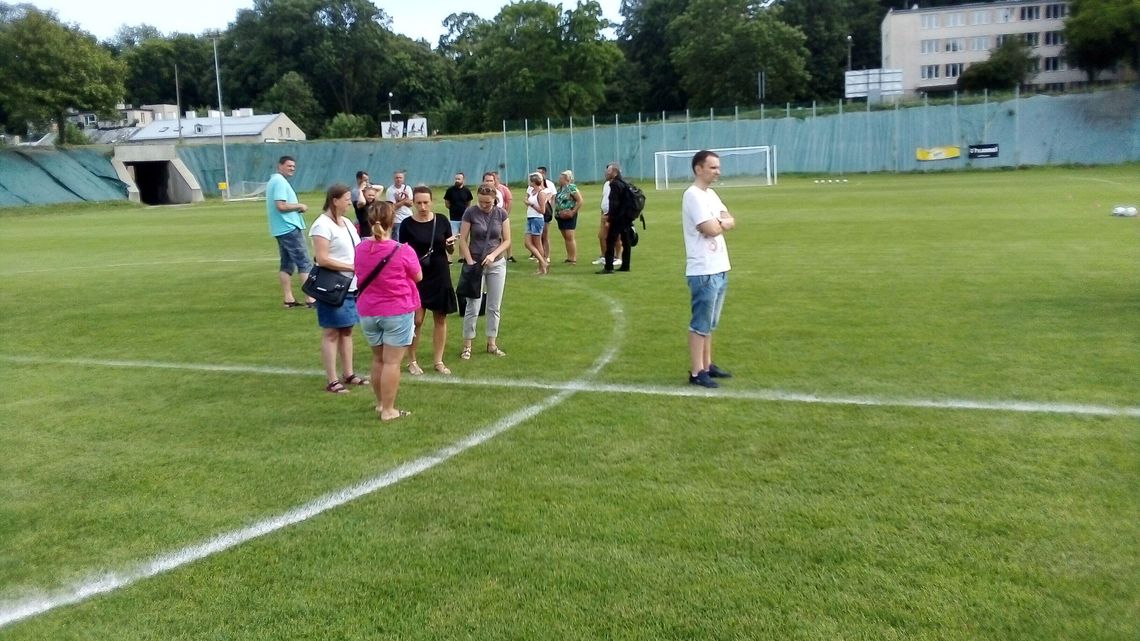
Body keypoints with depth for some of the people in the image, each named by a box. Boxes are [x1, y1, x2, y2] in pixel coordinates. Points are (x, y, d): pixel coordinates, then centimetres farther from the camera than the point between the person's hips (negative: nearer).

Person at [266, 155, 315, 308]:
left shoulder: (274, 181, 18)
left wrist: (296, 208, 7)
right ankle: (310, 298, -11)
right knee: (305, 263, -8)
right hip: (290, 228, -10)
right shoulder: (280, 181, -13)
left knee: (286, 264, 10)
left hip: (281, 229, 10)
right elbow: (281, 205, -23)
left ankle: (289, 299, 11)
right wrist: (300, 206, -10)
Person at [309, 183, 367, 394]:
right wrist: (352, 267, -20)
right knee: (331, 333, -1)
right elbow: (322, 259, -20)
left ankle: (349, 374, 21)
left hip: (350, 286, 8)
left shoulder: (346, 222, 13)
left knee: (347, 330, 13)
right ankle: (332, 381, 3)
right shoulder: (323, 225, -14)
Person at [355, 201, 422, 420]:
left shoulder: (360, 248, -2)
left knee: (378, 359, 19)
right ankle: (388, 410, 4)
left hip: (368, 312, 5)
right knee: (392, 362, 0)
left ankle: (380, 403, 29)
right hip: (398, 312, -5)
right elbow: (418, 277, -2)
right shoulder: (403, 251, -17)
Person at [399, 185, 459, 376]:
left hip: (440, 276, 2)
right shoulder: (407, 224, -6)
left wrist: (451, 244, -16)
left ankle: (438, 360, 19)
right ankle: (412, 361, 14)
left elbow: (450, 251, 5)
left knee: (440, 318, 7)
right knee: (416, 320, -2)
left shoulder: (442, 220, -1)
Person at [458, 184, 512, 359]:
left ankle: (492, 344, 19)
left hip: (497, 264, 2)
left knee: (494, 307, 8)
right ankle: (467, 346, 8)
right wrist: (470, 262, -15)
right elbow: (463, 240, -6)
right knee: (472, 307, -1)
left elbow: (507, 240, 0)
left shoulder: (501, 213, -2)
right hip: (476, 264, -2)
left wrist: (493, 254, -15)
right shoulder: (470, 213, -8)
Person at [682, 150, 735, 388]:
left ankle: (707, 365, 25)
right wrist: (721, 222, 0)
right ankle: (696, 372, 1)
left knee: (710, 323, 16)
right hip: (703, 271, -9)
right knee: (700, 324, -4)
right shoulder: (693, 195, -14)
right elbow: (711, 229, -21)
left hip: (719, 269, 9)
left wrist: (719, 223, -10)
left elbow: (731, 222, 11)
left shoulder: (711, 194, 16)